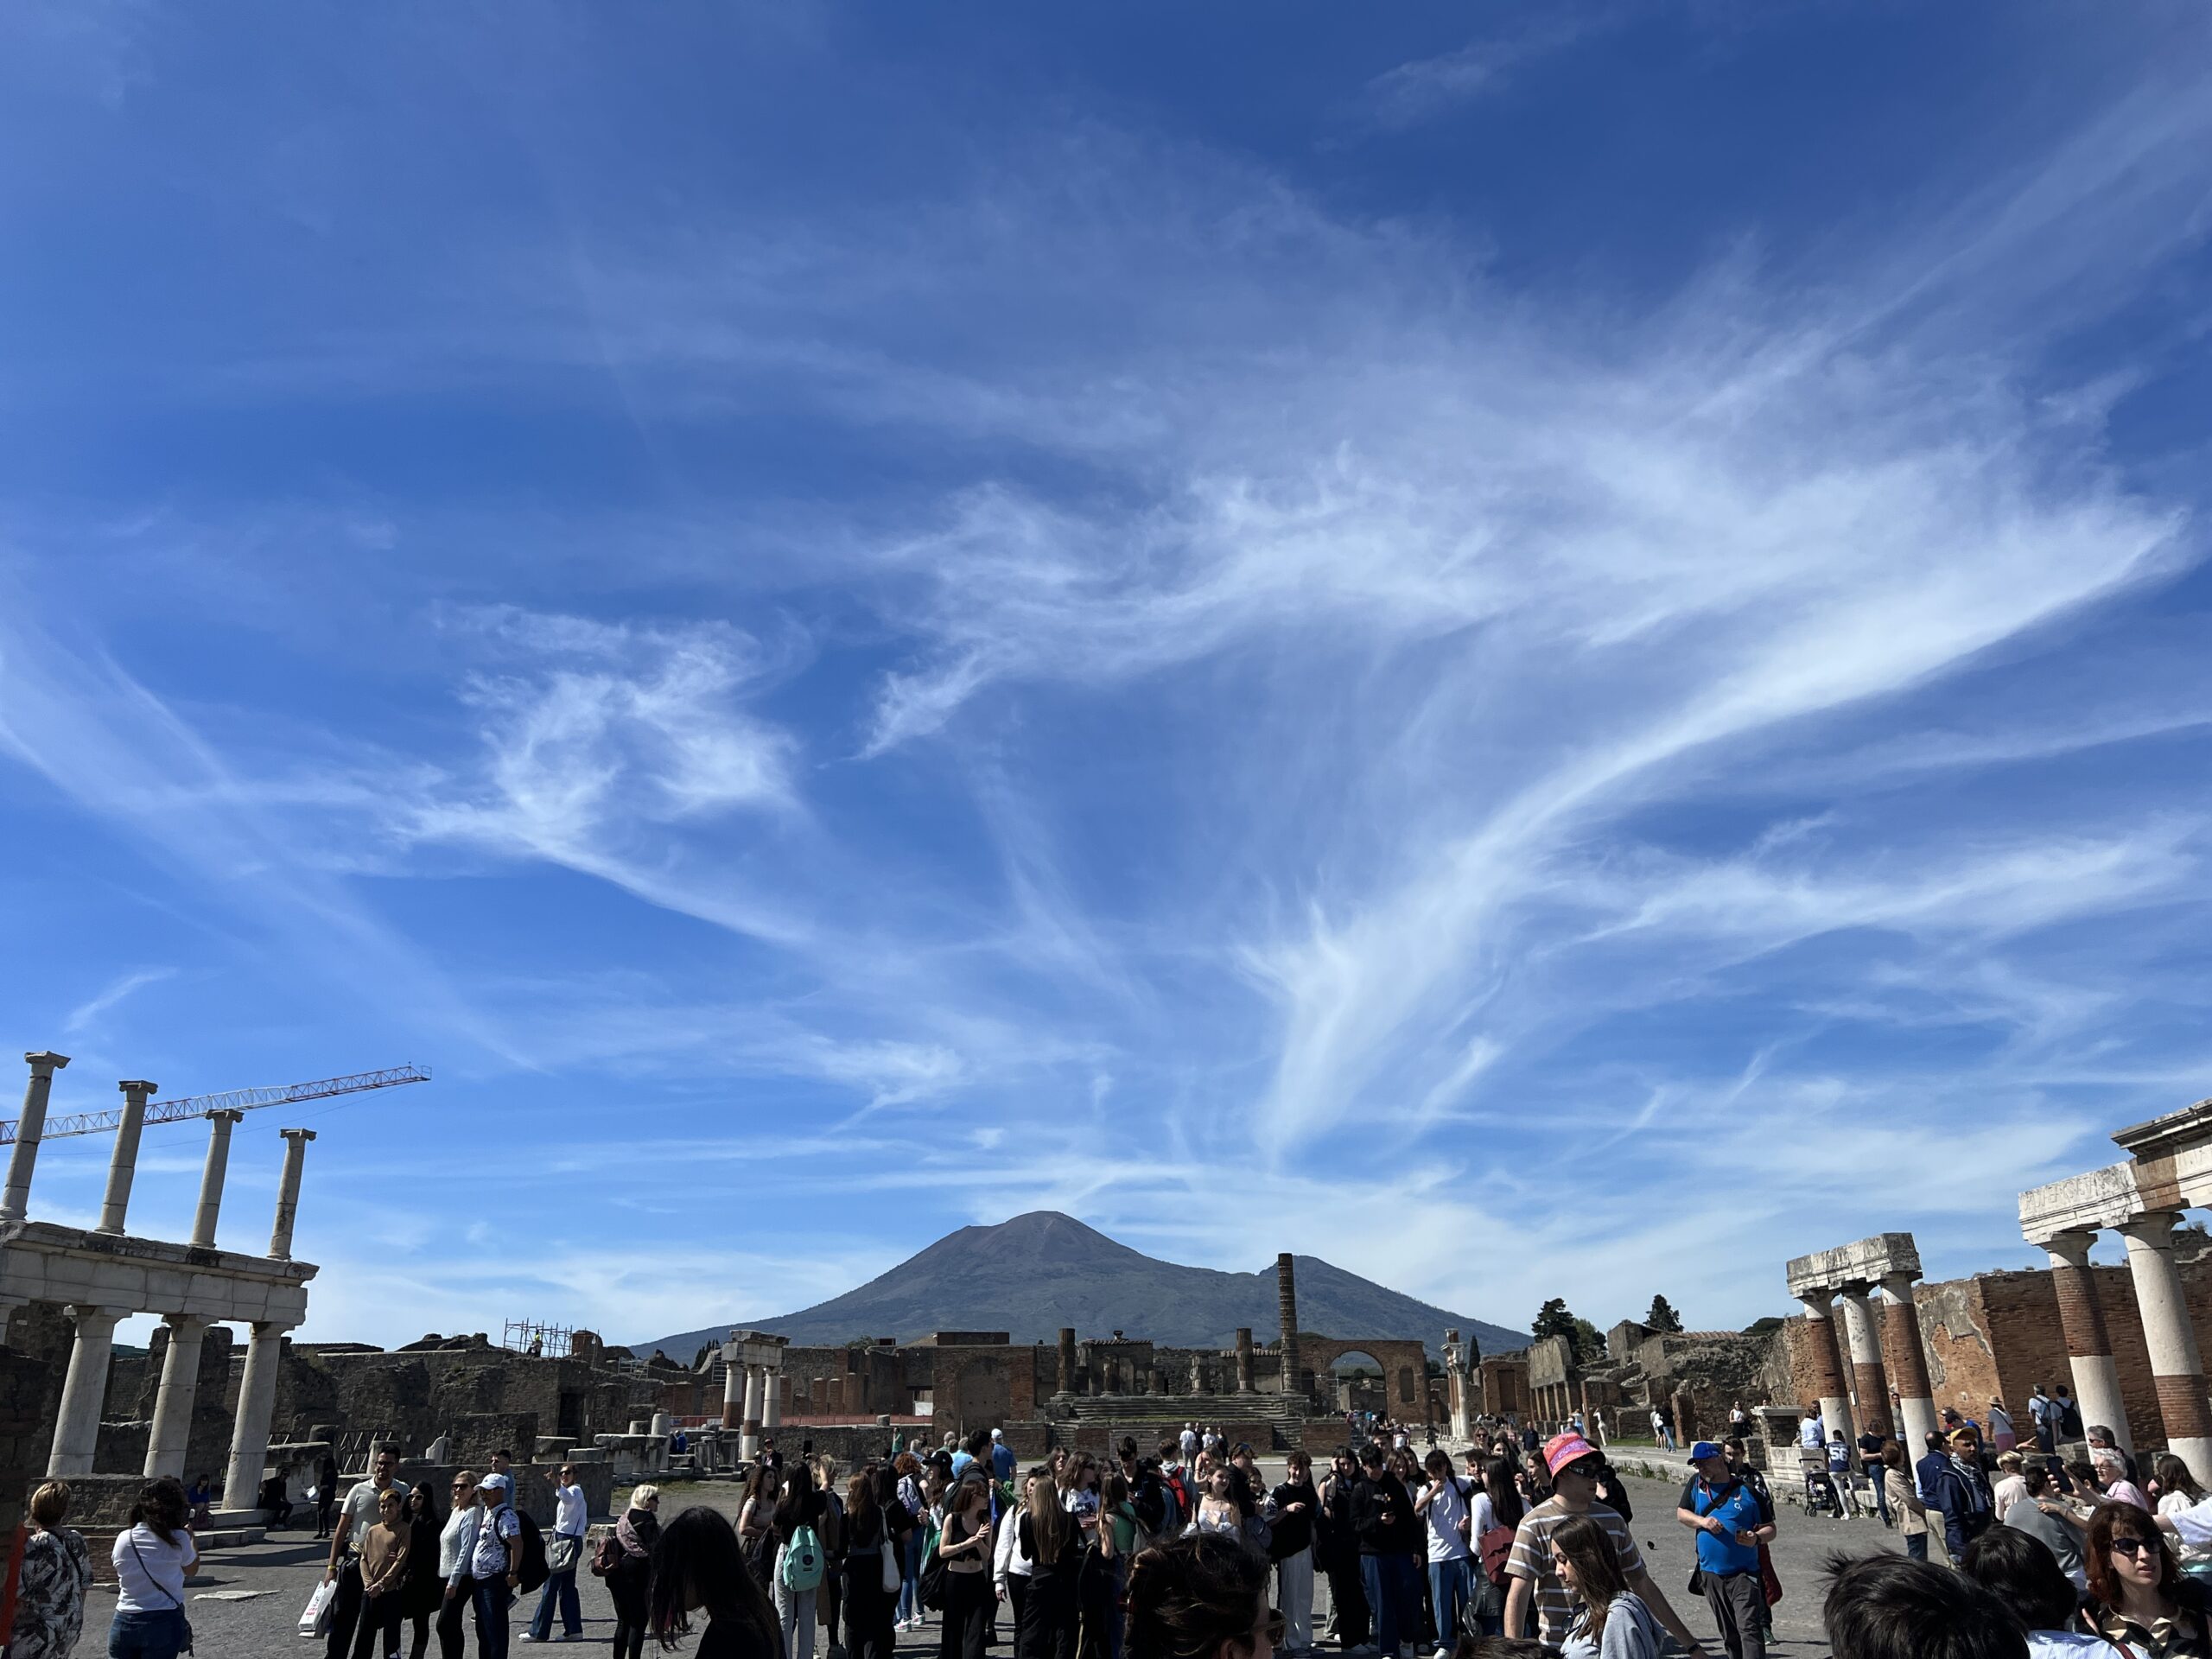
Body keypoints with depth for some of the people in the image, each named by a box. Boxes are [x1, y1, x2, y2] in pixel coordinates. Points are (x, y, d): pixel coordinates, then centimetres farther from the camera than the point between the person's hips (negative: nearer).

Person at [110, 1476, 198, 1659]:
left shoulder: (123, 1539, 0)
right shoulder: (177, 1539, -9)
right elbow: (190, 1570, 9)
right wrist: (190, 1537, 24)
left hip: (124, 1623, 4)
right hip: (164, 1623, -3)